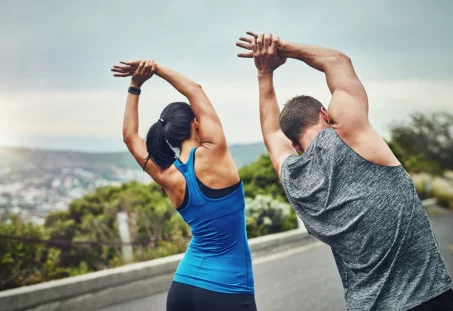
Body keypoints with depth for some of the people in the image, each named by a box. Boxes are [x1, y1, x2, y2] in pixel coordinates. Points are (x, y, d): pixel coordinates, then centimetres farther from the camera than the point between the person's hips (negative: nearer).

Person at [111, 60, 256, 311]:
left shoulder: (168, 178, -1)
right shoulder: (212, 153, -13)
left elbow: (130, 137, 15)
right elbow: (195, 91, 0)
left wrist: (135, 86, 13)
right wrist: (156, 68, 8)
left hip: (183, 285, 6)